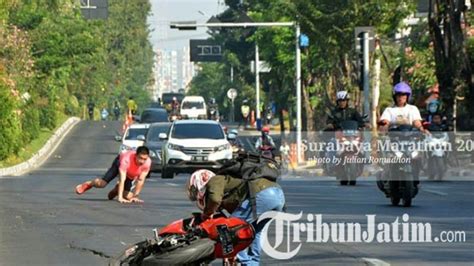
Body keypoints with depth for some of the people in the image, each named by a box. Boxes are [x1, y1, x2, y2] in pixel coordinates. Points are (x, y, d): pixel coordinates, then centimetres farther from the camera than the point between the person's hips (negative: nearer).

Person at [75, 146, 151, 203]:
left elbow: (141, 180, -27)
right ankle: (89, 184, 22)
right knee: (101, 184, -15)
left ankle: (116, 189, 28)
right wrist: (120, 198, -50)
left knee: (128, 196, -8)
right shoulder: (126, 160, -46)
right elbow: (122, 180, -46)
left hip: (131, 175, 3)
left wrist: (135, 196, -25)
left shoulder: (147, 162, -38)